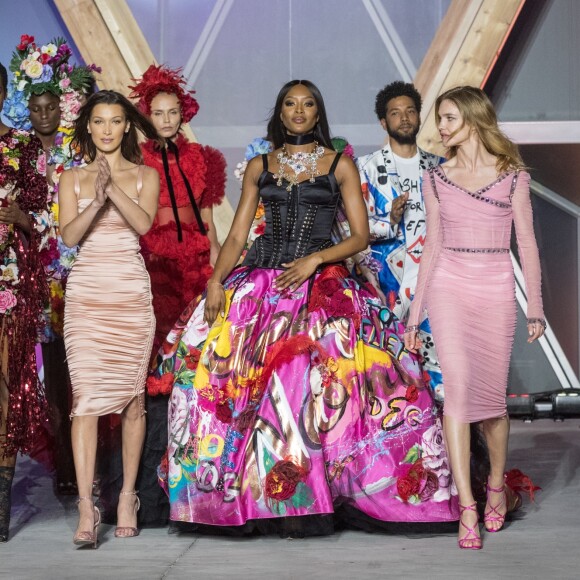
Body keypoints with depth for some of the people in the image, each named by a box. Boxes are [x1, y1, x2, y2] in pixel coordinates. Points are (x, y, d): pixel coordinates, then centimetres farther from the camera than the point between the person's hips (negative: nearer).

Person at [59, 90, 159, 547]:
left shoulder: (145, 175, 9)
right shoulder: (73, 178, 10)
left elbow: (144, 223, -9)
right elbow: (69, 235, -3)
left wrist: (112, 187, -18)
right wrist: (97, 198, -18)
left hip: (132, 293, 0)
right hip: (86, 292, 0)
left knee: (132, 394, 0)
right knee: (86, 395, -10)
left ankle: (127, 497, 11)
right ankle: (87, 509, -13)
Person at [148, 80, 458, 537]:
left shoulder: (340, 165, 8)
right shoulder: (260, 166, 15)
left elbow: (361, 236, 3)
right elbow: (237, 235, 11)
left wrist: (314, 259, -11)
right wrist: (215, 281, -5)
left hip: (320, 286, -3)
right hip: (259, 281, 3)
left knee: (304, 384, -18)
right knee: (247, 384, -11)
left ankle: (301, 501, -12)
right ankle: (256, 500, -5)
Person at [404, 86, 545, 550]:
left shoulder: (513, 176, 3)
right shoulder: (436, 179, 8)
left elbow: (527, 242, 3)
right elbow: (433, 246, 11)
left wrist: (535, 306, -3)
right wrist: (415, 312, 10)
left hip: (496, 291, -1)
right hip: (448, 286, 1)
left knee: (491, 395, 3)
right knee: (458, 385, -14)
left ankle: (496, 485, 30)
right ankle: (468, 510, -14)